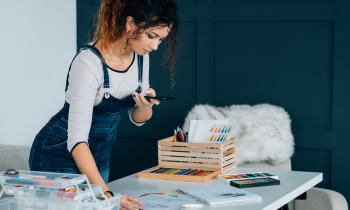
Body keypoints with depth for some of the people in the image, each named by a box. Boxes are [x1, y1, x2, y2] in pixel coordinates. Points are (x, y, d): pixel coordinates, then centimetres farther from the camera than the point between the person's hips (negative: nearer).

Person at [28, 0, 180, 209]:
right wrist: (106, 193, -44)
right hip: (60, 153, -7)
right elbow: (77, 139, -35)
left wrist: (145, 106, -19)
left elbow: (137, 118, 5)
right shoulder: (89, 62, -29)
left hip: (100, 156, 7)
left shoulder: (141, 54, -7)